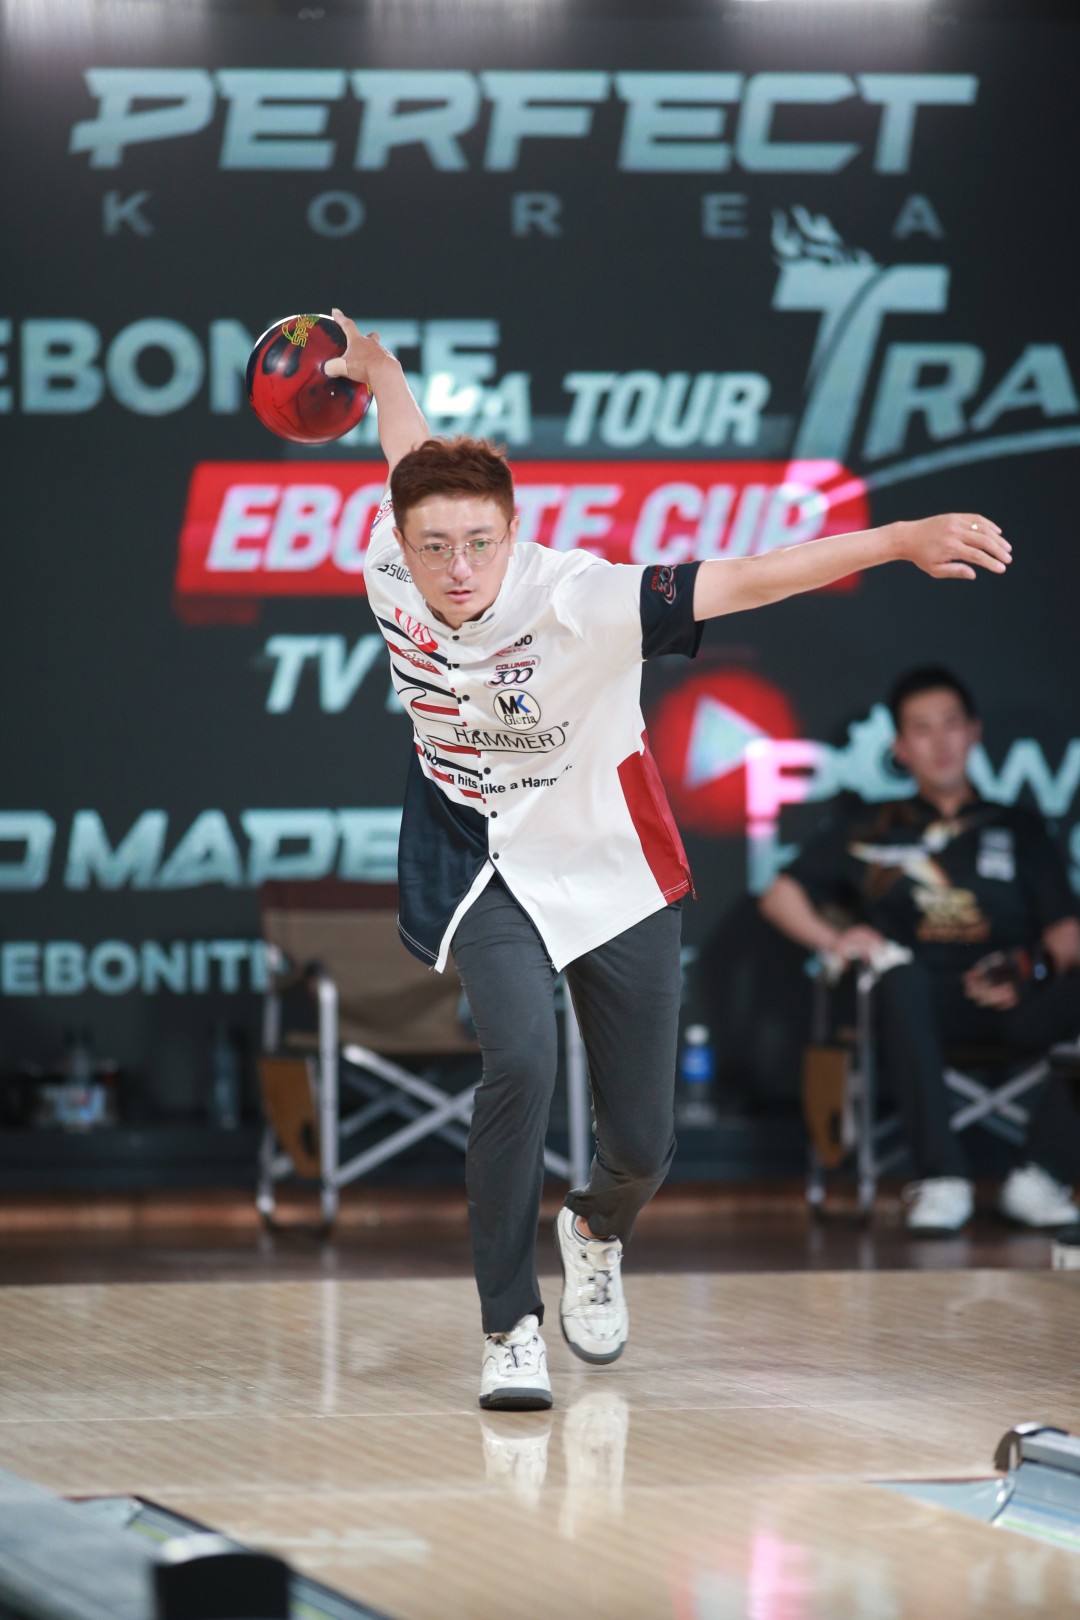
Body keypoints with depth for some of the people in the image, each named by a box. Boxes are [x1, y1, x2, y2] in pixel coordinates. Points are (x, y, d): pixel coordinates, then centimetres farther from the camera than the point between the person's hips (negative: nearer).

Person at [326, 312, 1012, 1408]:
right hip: (487, 866, 2)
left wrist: (901, 539, -48)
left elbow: (742, 580, -38)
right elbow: (412, 453, 7)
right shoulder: (392, 577, -15)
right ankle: (508, 1326, -13)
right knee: (520, 1061, -26)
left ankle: (596, 1232, 43)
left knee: (643, 1144, 4)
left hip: (614, 872, -1)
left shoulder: (572, 601, -28)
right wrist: (372, 365, 25)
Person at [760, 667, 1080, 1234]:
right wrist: (833, 939, -1)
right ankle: (943, 1179, -40)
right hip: (923, 1008, -1)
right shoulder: (866, 830, 25)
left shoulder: (1020, 829, 26)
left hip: (1008, 1007, 1)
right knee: (902, 972, -38)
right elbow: (781, 895, 19)